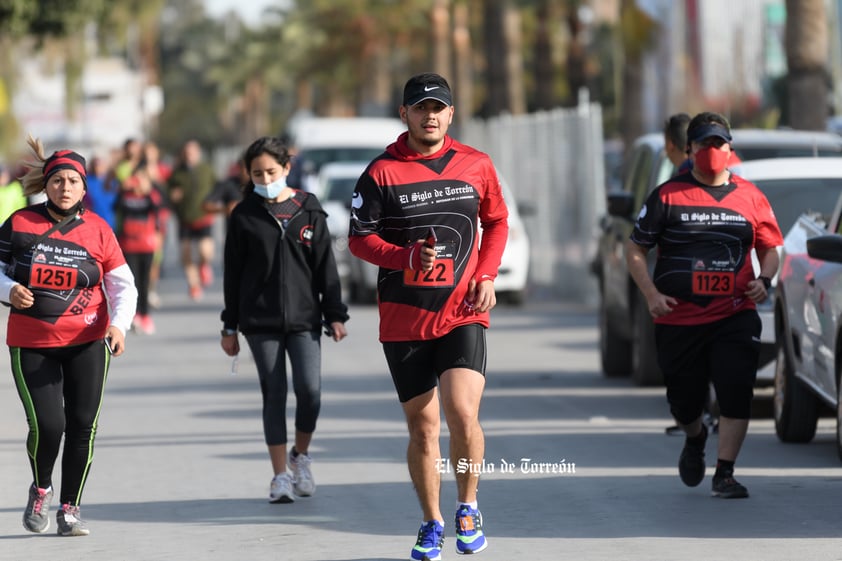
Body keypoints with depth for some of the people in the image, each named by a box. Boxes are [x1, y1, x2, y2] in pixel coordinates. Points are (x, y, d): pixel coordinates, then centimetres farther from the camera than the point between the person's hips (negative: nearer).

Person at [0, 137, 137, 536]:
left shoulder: (97, 231, -1)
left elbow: (122, 284, 1)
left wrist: (119, 324, -16)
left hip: (87, 342, 1)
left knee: (82, 427, 0)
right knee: (47, 424, -12)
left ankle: (70, 509, 16)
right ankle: (40, 489, 19)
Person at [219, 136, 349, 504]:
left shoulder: (309, 212, 5)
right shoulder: (244, 217, 4)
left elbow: (326, 267, 7)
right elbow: (233, 274, 7)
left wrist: (335, 315, 2)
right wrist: (230, 327, 7)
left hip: (304, 318, 0)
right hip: (260, 321, 0)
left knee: (310, 390, -10)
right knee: (274, 394, 0)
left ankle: (300, 455, 16)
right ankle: (280, 476, 6)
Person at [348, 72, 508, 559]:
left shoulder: (476, 165, 5)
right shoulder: (382, 172, -2)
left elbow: (497, 221, 17)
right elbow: (360, 238, -1)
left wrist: (487, 276, 2)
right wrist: (407, 256, -18)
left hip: (463, 313, 0)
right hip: (404, 318, 0)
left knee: (463, 414, -18)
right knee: (422, 426, 6)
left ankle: (468, 508, 5)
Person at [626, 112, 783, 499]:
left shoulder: (749, 197, 7)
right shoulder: (668, 196, 1)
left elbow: (769, 249, 16)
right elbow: (635, 249, 4)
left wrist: (764, 280, -4)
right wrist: (651, 294, -9)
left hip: (735, 317, 0)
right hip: (678, 319, 0)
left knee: (736, 392, -14)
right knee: (684, 401, 9)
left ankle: (724, 474, -6)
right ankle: (695, 440, 44)